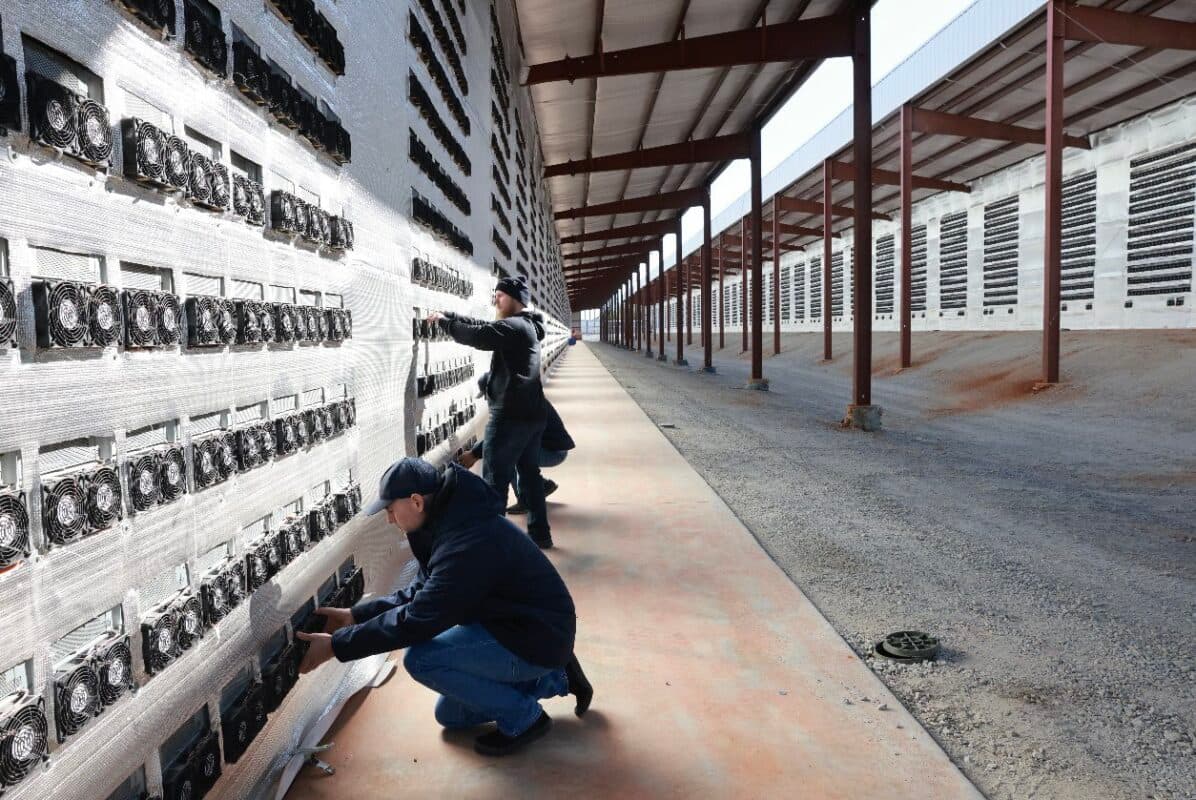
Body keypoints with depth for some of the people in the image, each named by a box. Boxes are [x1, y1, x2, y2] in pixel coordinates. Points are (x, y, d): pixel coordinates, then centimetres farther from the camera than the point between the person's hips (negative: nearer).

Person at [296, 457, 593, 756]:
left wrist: (337, 645, -20)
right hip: (513, 624, 10)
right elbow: (419, 595, 10)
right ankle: (554, 679, 22)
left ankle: (523, 717, -5)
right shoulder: (450, 522, 1)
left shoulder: (467, 544, -31)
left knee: (421, 659, -23)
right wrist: (356, 614, 2)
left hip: (537, 640, -10)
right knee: (450, 715, 19)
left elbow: (416, 621, -29)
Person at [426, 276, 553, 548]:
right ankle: (540, 532, 23)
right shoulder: (526, 325, 17)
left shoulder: (513, 326, -13)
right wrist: (448, 315, 12)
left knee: (495, 481, -4)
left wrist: (444, 321, -8)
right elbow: (484, 326, 20)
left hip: (510, 416, -10)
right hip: (532, 414, 10)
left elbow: (478, 335, -22)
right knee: (530, 474, 17)